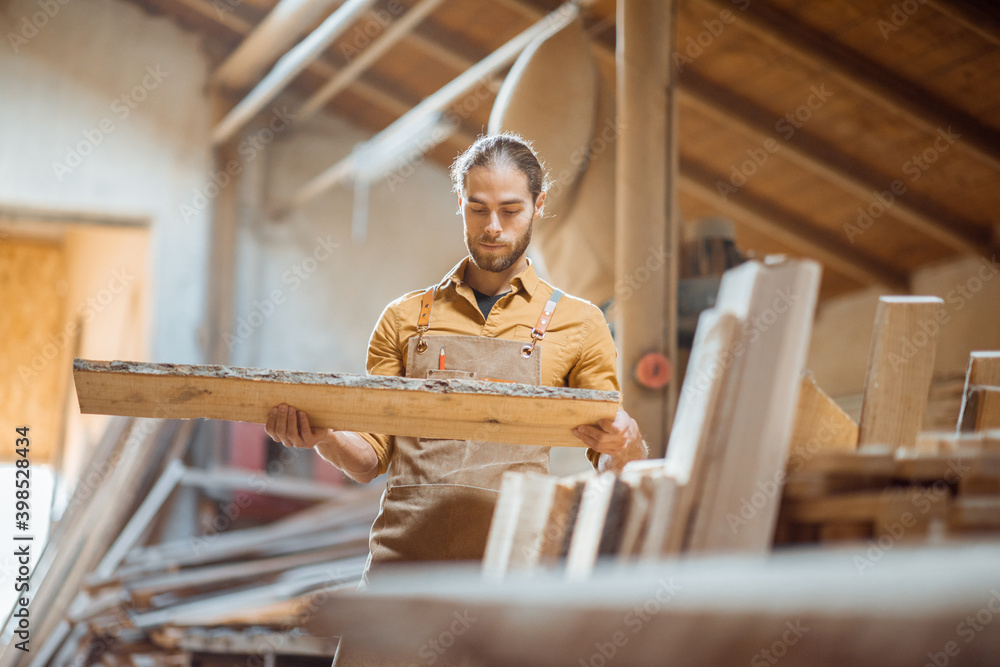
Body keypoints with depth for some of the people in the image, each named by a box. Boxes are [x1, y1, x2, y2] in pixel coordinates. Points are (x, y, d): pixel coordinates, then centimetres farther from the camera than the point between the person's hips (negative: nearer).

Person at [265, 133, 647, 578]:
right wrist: (322, 436, -7)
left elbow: (609, 474, 10)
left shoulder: (578, 324, 10)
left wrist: (626, 447, -13)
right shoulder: (404, 318, 15)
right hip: (401, 557, 1)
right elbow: (370, 460, 14)